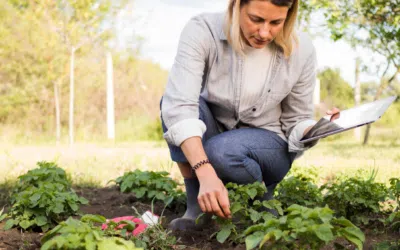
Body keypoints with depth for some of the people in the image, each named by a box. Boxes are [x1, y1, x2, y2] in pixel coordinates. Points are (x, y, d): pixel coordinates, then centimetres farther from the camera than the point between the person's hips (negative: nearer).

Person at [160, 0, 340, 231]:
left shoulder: (301, 50, -17)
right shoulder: (202, 31, -24)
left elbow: (296, 120, -4)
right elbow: (179, 103, -38)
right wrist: (206, 174, -51)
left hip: (268, 146, 0)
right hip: (212, 131, 1)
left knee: (221, 151, -35)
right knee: (172, 98, -30)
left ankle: (262, 198, -1)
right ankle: (197, 203, -19)